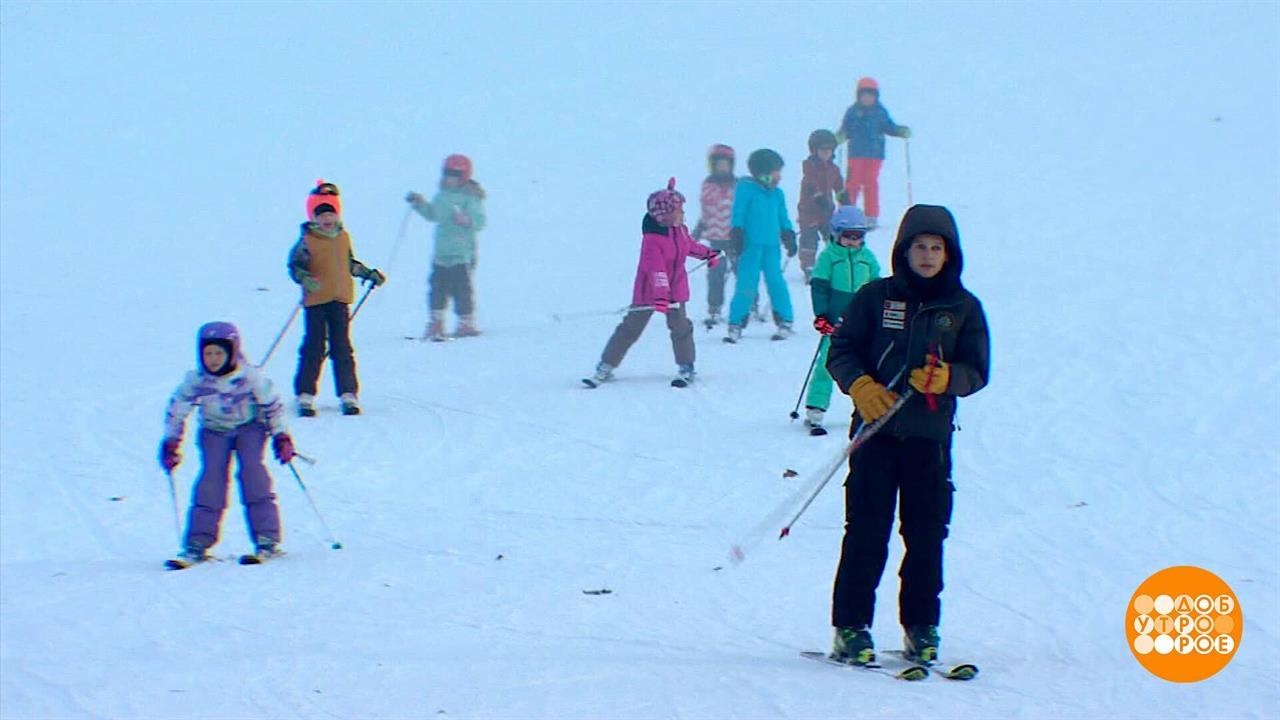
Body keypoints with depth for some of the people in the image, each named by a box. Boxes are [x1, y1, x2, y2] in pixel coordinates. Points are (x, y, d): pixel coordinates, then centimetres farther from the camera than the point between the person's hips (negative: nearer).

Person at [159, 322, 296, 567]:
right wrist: (170, 444, -2)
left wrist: (281, 437, -5)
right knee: (212, 474, -17)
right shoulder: (195, 381, -16)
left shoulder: (250, 376, -20)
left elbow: (272, 405, -6)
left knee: (251, 468, -22)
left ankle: (267, 539, -19)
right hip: (214, 431, 2)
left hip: (249, 427, -2)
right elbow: (176, 411, -2)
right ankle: (198, 543, -16)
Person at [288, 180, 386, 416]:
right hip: (316, 300, -4)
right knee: (314, 348, -3)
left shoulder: (343, 237, 9)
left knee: (342, 348, 5)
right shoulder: (307, 241, -7)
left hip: (340, 299, 4)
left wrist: (369, 274, 21)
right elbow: (294, 266, -6)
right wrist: (305, 279, -24)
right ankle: (305, 395, 4)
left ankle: (348, 394, 8)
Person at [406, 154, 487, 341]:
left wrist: (466, 220, -34)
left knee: (461, 287, -6)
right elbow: (433, 214, 31)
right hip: (441, 252, 7)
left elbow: (479, 221, -16)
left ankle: (466, 323, 2)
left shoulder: (470, 197, -8)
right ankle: (436, 322, 18)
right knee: (438, 286, 9)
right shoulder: (442, 195, 15)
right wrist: (419, 203, 21)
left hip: (462, 254, -7)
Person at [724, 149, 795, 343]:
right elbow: (738, 214, -4)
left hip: (771, 246, 4)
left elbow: (783, 218, 20)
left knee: (776, 282, -1)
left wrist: (789, 237, 15)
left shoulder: (777, 194, 13)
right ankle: (735, 324, 0)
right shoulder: (746, 189, -2)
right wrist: (737, 235, -10)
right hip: (751, 245, -4)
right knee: (746, 285, -7)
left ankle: (785, 322, 9)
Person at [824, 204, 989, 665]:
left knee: (927, 536, 1)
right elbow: (841, 352, 5)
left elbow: (977, 371, 5)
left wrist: (946, 378, -16)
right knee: (866, 532, -3)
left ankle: (922, 628, 12)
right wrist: (860, 385, -14)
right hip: (877, 430, -1)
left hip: (931, 436, 1)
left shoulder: (964, 308, 7)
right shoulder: (875, 297, 4)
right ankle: (851, 627, 2)